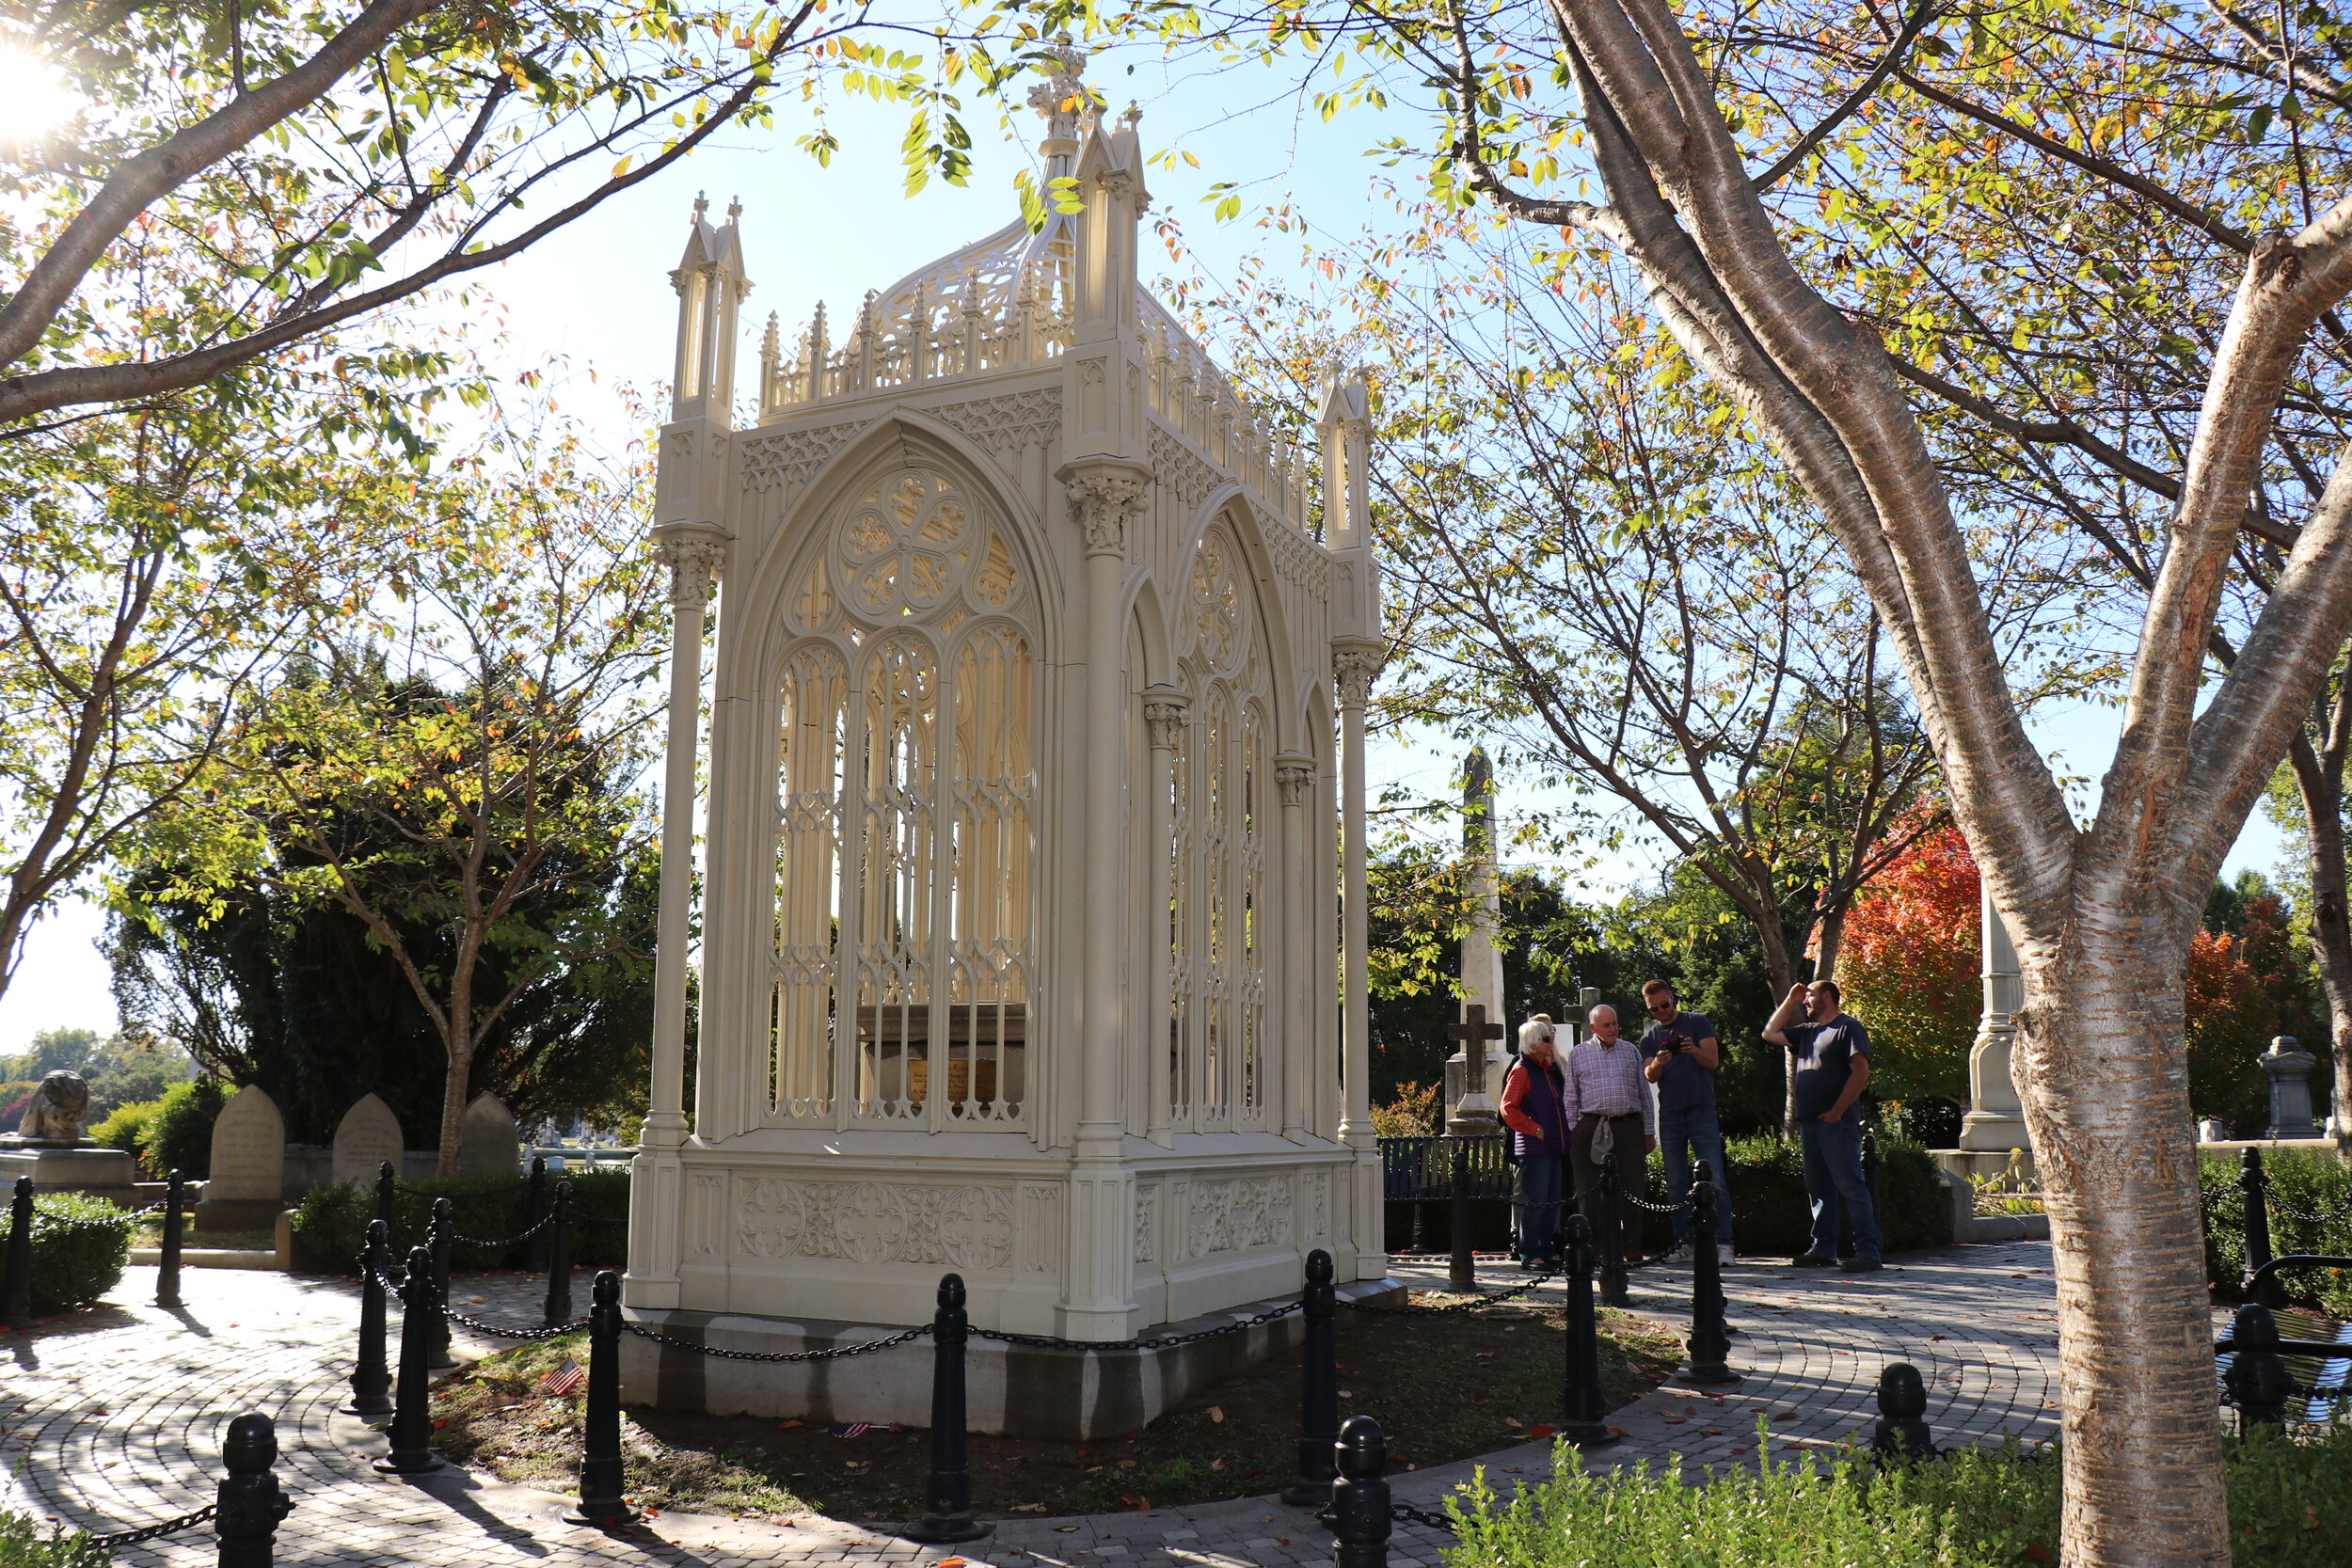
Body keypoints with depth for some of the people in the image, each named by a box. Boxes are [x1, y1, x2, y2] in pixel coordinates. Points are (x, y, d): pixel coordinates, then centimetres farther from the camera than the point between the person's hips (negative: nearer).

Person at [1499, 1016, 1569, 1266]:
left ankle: (1547, 1250, 17)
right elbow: (1508, 1108, -14)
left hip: (1553, 1147, 8)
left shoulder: (1548, 1068, 18)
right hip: (1534, 1147, -8)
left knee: (1552, 1201, 10)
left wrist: (1562, 1137, 16)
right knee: (1535, 1202, -7)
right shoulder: (1522, 1070, -8)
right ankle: (1529, 1254, -3)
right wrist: (1535, 1129, -15)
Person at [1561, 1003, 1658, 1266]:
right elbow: (1570, 1098, 8)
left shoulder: (1631, 1050, 15)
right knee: (1591, 1192, -3)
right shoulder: (1577, 1053, 10)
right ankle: (1593, 1248, 4)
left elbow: (1644, 1094, 17)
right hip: (1591, 1128, -1)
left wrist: (1649, 1132, 12)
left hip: (1629, 1126, 2)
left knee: (1631, 1189, 1)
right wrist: (1570, 1136, 1)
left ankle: (1631, 1250, 10)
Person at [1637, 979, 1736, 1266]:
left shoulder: (1696, 1022, 5)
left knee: (1715, 1180, -8)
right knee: (1676, 1185, 4)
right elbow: (1649, 1076, 3)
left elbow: (1713, 1060, -3)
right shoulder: (1650, 1036, 13)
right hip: (1669, 1115, 3)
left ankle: (1723, 1243, -7)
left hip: (1702, 1110, -3)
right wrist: (1658, 1064, -19)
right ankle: (1683, 1245, 9)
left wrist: (1694, 1050, -24)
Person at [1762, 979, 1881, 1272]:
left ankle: (1867, 1252, -8)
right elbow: (1770, 1033, 28)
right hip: (1809, 1123, 8)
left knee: (1850, 1187, -9)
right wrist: (1790, 1001, 21)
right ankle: (1823, 1250, 15)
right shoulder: (1807, 1032, 20)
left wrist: (1837, 1111, -17)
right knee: (1819, 1189, 10)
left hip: (1836, 1123, -8)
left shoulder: (1848, 1028, -5)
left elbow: (1861, 1071, -14)